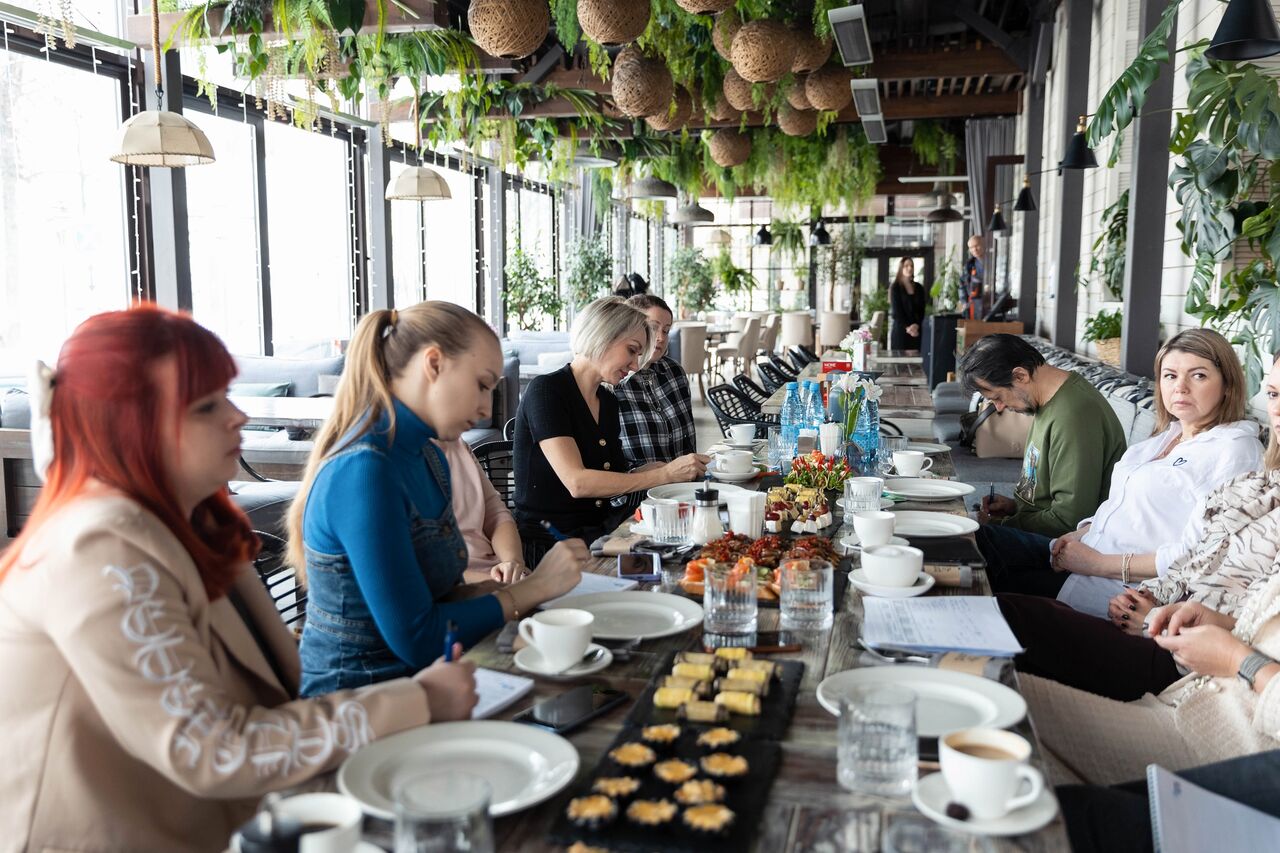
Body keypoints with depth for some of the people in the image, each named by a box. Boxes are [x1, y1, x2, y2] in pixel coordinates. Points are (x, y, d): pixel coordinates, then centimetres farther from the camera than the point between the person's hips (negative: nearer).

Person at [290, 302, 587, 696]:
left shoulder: (429, 457, 7)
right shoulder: (363, 471, -21)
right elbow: (415, 639, -21)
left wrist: (486, 590, -7)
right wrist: (534, 588, -14)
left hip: (409, 684, 8)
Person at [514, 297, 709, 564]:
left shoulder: (608, 401, 13)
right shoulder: (546, 390, -12)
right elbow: (577, 483, -22)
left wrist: (646, 471, -5)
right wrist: (665, 474, -20)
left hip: (599, 536, 8)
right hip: (548, 545, -8)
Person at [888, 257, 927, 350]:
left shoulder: (919, 288, 12)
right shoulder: (895, 287, 1)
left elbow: (922, 309, 7)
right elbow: (896, 311, -6)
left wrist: (916, 325, -10)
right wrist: (907, 327, -15)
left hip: (916, 331, 3)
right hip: (900, 330, -3)